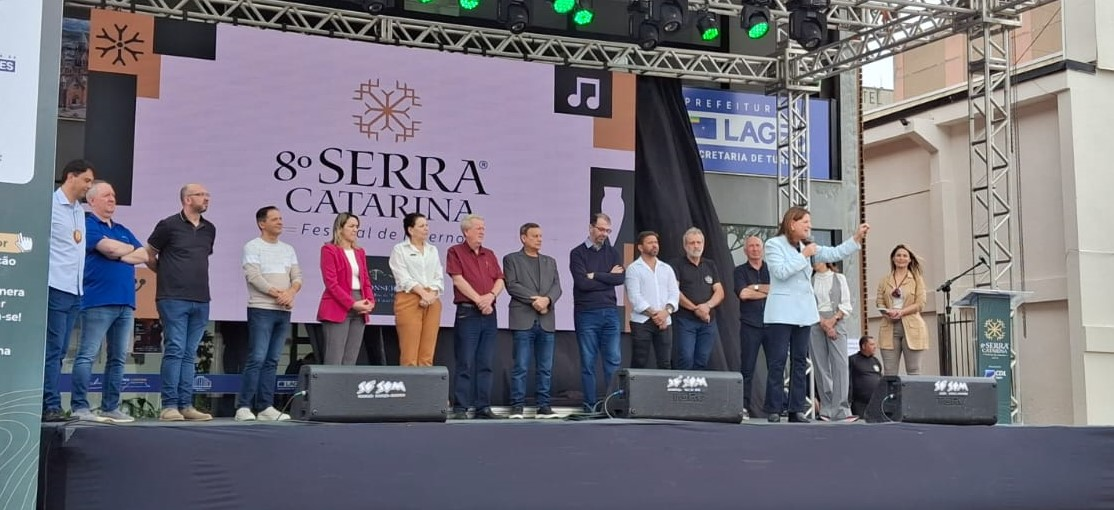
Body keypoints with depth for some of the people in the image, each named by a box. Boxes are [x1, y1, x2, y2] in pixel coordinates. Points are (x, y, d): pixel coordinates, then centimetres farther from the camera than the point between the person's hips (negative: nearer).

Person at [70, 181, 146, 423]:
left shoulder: (123, 231, 23)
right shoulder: (88, 224, 1)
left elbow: (144, 256, 11)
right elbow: (109, 248, -14)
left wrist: (119, 255, -5)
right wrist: (131, 248, 6)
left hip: (125, 303, 7)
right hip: (98, 301, -7)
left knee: (118, 358, 7)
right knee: (87, 355, -8)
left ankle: (110, 407, 11)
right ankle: (79, 406, -7)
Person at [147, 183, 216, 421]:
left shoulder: (209, 229, 13)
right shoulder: (169, 225, -3)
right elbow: (149, 255, 6)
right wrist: (167, 274, 14)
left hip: (201, 301, 5)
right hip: (174, 299, -5)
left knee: (189, 354, 7)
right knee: (175, 350, -8)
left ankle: (186, 406, 10)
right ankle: (169, 406, -5)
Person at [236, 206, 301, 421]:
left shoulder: (288, 249, 18)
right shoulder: (253, 247, 0)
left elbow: (297, 277, 11)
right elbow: (253, 276, -11)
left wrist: (290, 292, -11)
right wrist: (277, 293, -16)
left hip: (283, 312, 6)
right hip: (261, 309, -6)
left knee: (271, 361, 7)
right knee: (257, 359, -11)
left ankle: (265, 407, 9)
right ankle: (244, 407, -7)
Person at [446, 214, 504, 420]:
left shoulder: (489, 255, 18)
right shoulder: (455, 252, 2)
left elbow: (500, 281, 11)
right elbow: (458, 280, -8)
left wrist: (491, 295, -9)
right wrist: (479, 300, -12)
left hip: (489, 313, 5)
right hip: (467, 312, -5)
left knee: (486, 363, 5)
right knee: (465, 363, -5)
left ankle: (483, 406, 9)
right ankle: (460, 407, -1)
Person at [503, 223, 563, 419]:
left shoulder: (550, 262, 20)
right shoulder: (511, 259, 8)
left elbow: (557, 287, 9)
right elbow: (512, 285, -5)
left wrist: (547, 299, -11)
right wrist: (534, 300, -12)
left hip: (546, 321, 4)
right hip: (523, 320, -4)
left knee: (545, 367, 4)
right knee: (521, 366, -5)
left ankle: (543, 406, 9)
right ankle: (517, 406, -1)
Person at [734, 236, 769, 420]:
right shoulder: (740, 271, 10)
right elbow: (743, 294, -6)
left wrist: (756, 287, -4)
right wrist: (769, 291, 0)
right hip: (749, 324, -1)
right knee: (747, 367, -4)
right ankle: (744, 407, -1)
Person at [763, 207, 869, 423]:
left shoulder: (808, 246, 13)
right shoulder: (774, 244, -5)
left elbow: (834, 254, 7)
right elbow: (781, 272, -17)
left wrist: (857, 238, -2)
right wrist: (803, 256, -14)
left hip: (804, 311, 7)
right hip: (781, 312, -7)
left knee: (800, 362, 6)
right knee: (777, 362, -6)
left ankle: (796, 409, 9)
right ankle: (773, 410, -3)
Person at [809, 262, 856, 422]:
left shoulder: (839, 278, 13)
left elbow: (846, 305, 5)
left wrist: (833, 319, -9)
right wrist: (822, 322, -9)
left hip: (837, 323, -1)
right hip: (815, 324, 1)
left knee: (840, 364, -13)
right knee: (821, 366, -3)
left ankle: (840, 410, -17)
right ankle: (826, 409, -1)